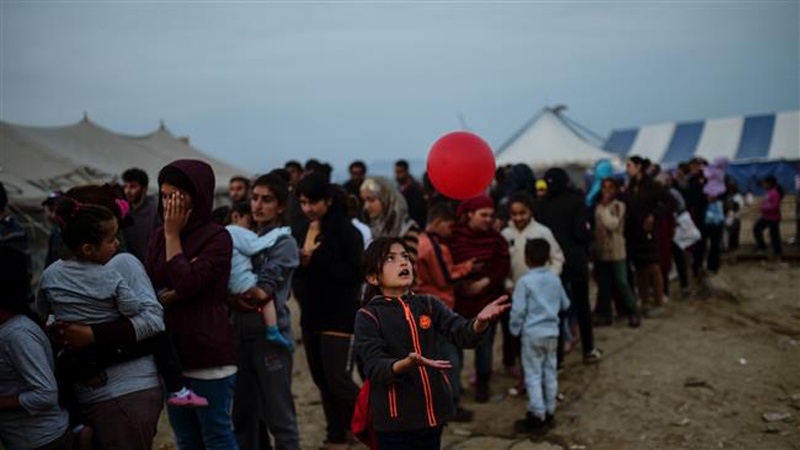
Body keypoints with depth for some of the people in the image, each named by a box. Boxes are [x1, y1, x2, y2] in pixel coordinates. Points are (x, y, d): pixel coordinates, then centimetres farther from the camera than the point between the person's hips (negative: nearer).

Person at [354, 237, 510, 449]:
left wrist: (480, 321, -32)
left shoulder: (429, 304, 4)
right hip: (395, 419, -4)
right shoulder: (368, 316, -8)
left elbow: (463, 334, -10)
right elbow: (375, 368, -17)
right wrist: (407, 363, -37)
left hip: (433, 412, 4)